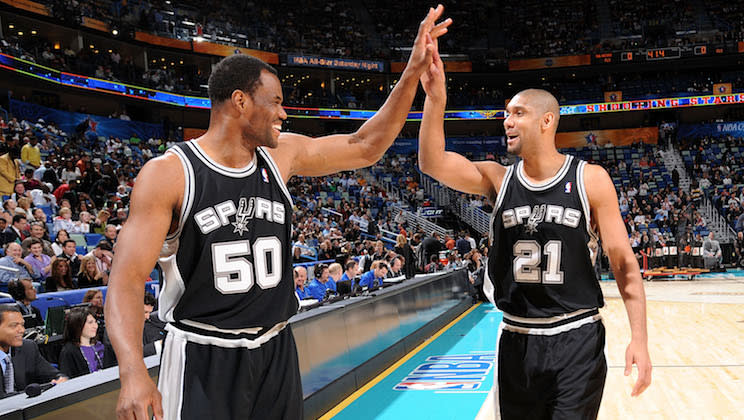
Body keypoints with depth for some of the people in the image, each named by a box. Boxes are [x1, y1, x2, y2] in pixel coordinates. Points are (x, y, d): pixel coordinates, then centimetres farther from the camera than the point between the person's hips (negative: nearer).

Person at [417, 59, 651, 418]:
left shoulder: (590, 180, -4)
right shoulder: (498, 180, 2)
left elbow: (623, 261, -3)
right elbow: (432, 162, -13)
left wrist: (639, 337, -11)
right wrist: (435, 99, -25)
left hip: (576, 339, -3)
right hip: (516, 339, 3)